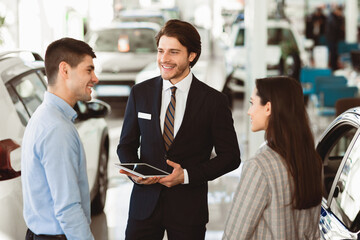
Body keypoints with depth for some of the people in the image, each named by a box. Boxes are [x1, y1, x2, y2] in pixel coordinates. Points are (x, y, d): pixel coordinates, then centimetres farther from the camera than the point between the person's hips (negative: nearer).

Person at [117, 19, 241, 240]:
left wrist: (187, 175, -13)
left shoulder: (214, 101, -5)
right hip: (145, 204, 2)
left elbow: (230, 156, -2)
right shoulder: (140, 93, 3)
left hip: (188, 209, -2)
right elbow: (127, 144, 11)